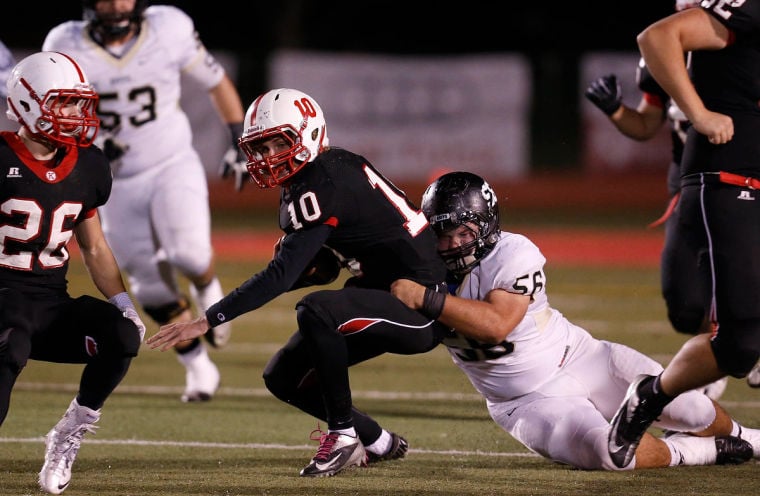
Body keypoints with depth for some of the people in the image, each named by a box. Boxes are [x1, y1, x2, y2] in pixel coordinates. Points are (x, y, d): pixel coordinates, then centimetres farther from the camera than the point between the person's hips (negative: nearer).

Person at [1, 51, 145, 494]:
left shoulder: (87, 167, 9)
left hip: (52, 300, 6)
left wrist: (125, 305, 5)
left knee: (122, 335, -19)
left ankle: (70, 436, 0)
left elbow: (95, 249, 18)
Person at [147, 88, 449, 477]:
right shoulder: (304, 183, 8)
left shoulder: (323, 185, -21)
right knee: (284, 377, 6)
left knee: (315, 311, -34)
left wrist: (206, 321, -26)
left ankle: (344, 435, -21)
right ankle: (379, 444, 21)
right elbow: (315, 268, 18)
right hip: (381, 291, 10)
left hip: (418, 308, -10)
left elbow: (282, 275, -26)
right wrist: (314, 269, -7)